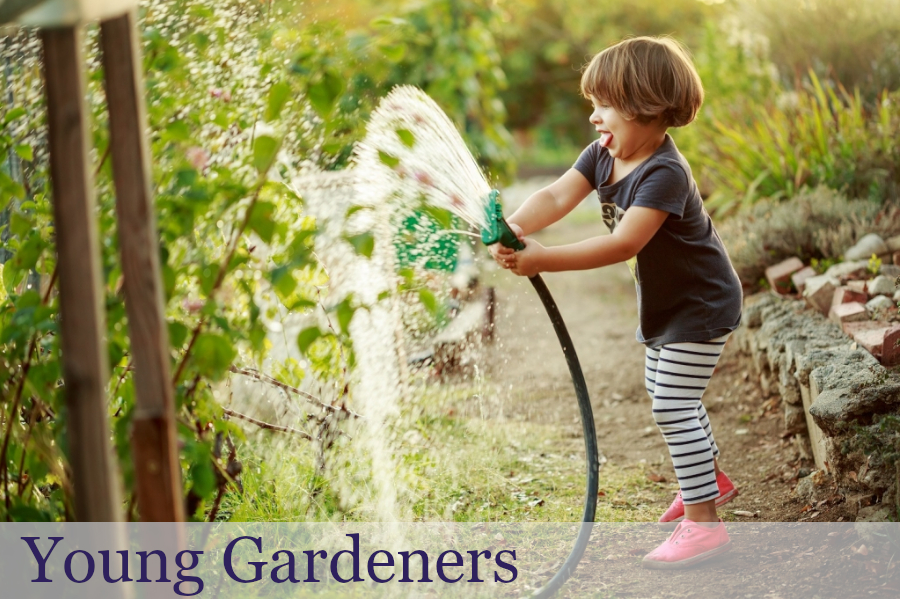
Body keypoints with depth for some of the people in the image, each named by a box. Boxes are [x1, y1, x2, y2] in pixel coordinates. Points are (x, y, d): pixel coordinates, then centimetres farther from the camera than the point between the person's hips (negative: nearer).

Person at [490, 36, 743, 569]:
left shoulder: (665, 174, -33)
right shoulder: (604, 156, -6)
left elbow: (623, 245, -41)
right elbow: (557, 196, -19)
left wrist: (545, 260, -47)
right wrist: (515, 228, -40)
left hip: (701, 307, -10)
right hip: (664, 304, 10)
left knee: (674, 406, -12)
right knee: (667, 395, 24)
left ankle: (703, 521, -3)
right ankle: (711, 479, 45)